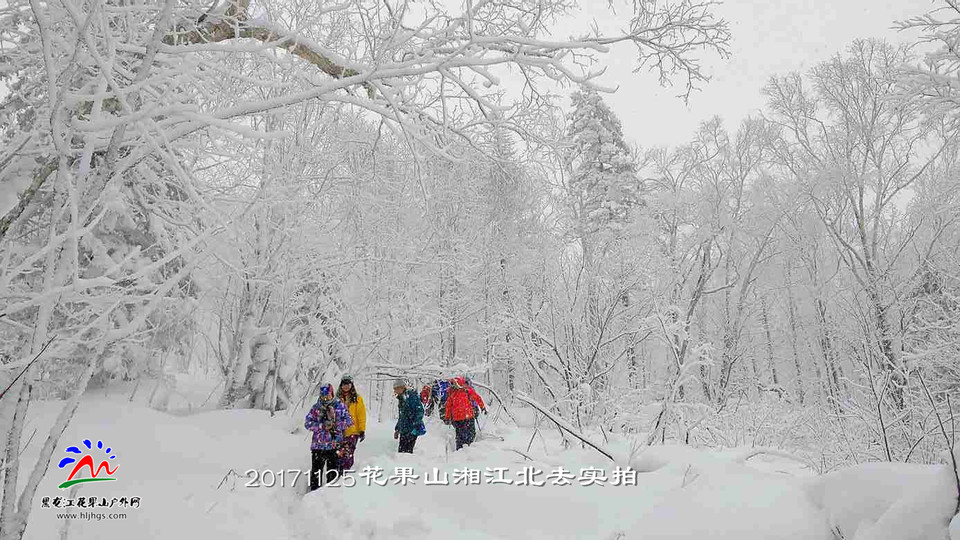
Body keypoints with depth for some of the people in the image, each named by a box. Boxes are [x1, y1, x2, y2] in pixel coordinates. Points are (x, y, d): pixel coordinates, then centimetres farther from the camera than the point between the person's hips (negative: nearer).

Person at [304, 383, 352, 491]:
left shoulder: (340, 406, 1)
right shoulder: (316, 407, 5)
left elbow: (348, 421, -2)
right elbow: (307, 423, -2)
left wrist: (335, 425, -17)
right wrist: (322, 426, -16)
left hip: (334, 445, -1)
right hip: (318, 445, 1)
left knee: (333, 472, 6)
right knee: (316, 471, 8)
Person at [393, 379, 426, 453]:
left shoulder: (411, 396, -10)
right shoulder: (401, 398, 16)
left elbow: (420, 411, -16)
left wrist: (416, 426, -22)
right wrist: (397, 429, 24)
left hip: (412, 430, -8)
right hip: (403, 430, 8)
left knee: (407, 451, -13)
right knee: (401, 450, 5)